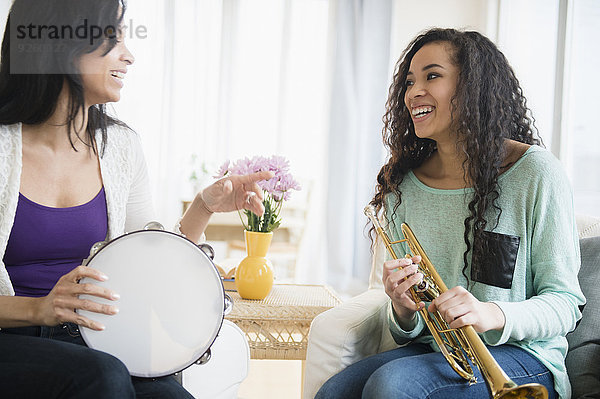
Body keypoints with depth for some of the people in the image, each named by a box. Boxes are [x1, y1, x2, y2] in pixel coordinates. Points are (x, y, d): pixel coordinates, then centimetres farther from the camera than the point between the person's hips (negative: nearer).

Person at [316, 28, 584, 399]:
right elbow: (410, 331, 9)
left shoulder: (535, 173, -10)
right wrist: (403, 312, -16)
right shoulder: (403, 186, 4)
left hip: (521, 356, -4)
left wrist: (493, 315, -28)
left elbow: (565, 303, -8)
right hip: (434, 350, 4)